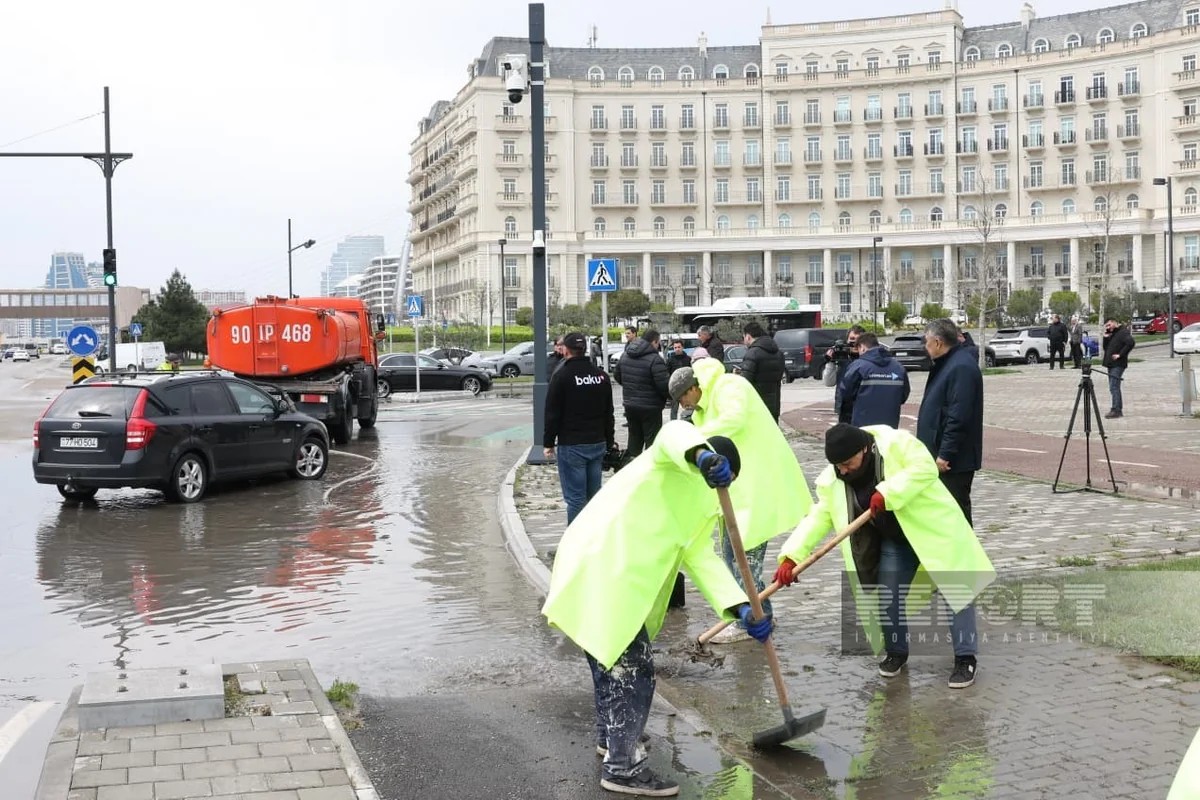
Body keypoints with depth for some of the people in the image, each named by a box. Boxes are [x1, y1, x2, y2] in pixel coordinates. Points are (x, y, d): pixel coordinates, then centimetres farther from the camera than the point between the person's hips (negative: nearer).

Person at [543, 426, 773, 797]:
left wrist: (742, 609, 2)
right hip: (602, 572, -10)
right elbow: (674, 432, -24)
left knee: (612, 661, 27)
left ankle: (610, 737, 46)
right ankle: (622, 767, 5)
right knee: (633, 670, -4)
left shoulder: (698, 504, 25)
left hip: (601, 570, 10)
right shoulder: (676, 463, 1)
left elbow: (702, 558, 14)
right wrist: (703, 456, -47)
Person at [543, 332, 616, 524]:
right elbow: (609, 413, 15)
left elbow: (552, 414, -8)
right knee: (594, 496, 12)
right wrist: (609, 442, 21)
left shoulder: (561, 376, -9)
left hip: (571, 445, -6)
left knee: (575, 498, -4)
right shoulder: (601, 375, 9)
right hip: (598, 444, 6)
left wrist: (548, 443, 0)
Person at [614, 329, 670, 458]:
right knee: (651, 438, 2)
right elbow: (663, 384, -24)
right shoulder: (654, 359, -21)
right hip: (650, 407, -7)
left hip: (629, 404, 7)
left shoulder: (625, 355, 4)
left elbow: (616, 375, 15)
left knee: (634, 436, 20)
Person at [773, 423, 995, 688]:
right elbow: (818, 517, -12)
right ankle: (896, 652, 25)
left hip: (934, 530, -5)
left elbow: (925, 468, -33)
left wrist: (888, 493, -39)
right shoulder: (832, 480, -10)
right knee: (887, 598, 2)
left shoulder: (896, 444, -25)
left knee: (956, 591, -6)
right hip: (894, 541, 5)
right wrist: (791, 556, -23)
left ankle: (966, 658, 5)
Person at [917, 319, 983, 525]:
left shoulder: (962, 368, -19)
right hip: (942, 456, 11)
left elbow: (959, 418, -25)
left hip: (954, 461, -11)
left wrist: (945, 454, -24)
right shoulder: (947, 364, 15)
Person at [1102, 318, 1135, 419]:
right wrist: (1106, 337, 4)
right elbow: (1106, 348, 20)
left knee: (1114, 387, -13)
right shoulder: (1113, 333, 18)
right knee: (1114, 387, 12)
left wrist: (1120, 354, -22)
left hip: (1118, 364, -10)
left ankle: (1116, 410, -13)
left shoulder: (1123, 332, -11)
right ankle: (1119, 410, 17)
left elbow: (1130, 343, -27)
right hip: (1111, 364, 10)